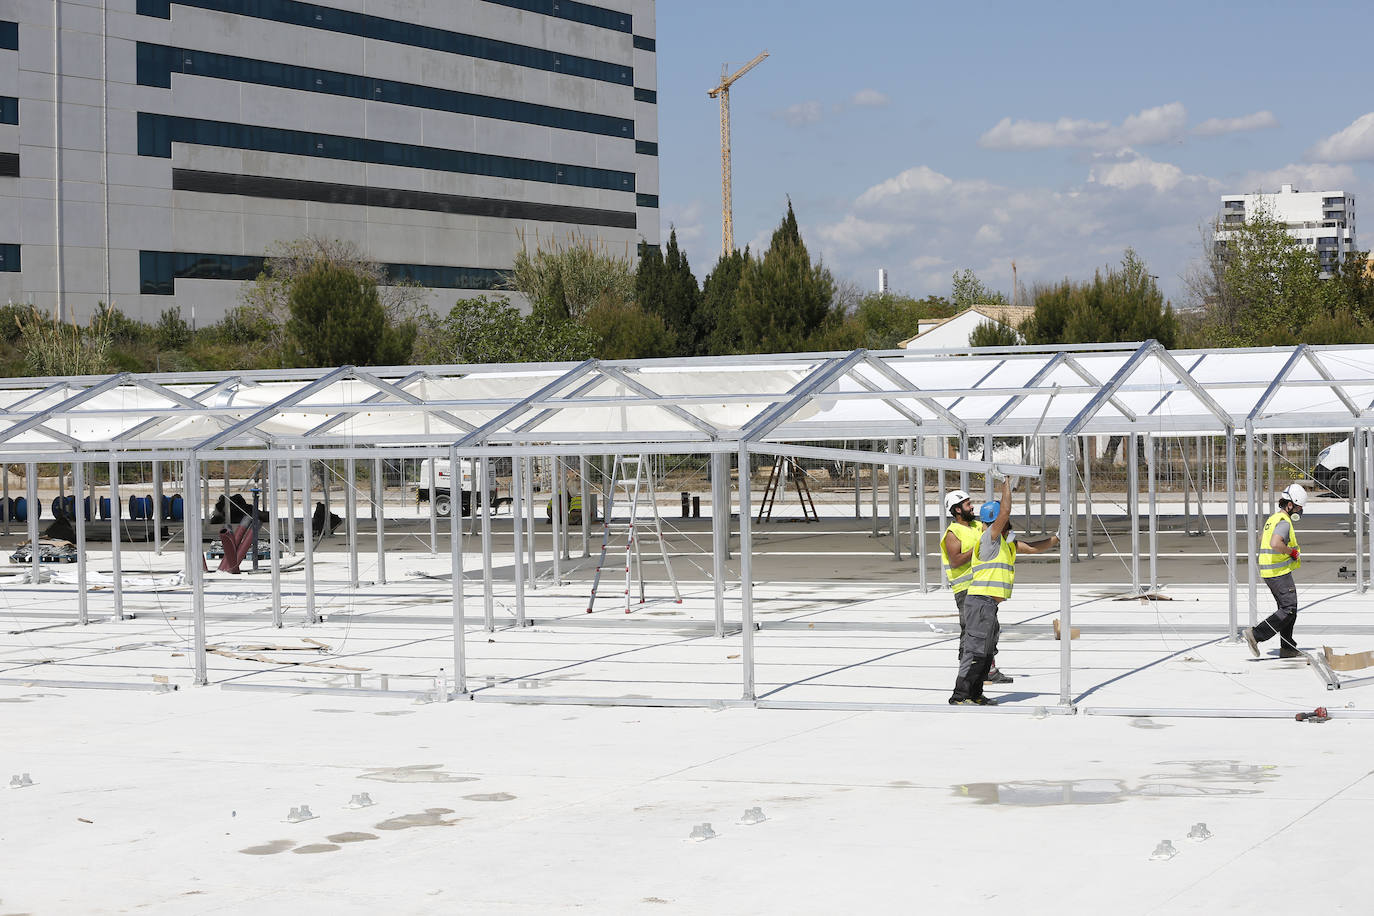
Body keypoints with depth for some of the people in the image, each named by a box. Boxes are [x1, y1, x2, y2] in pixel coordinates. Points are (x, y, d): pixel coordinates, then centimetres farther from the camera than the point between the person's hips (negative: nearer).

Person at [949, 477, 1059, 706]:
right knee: (975, 650, -13)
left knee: (987, 652, 15)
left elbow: (1035, 548, 28)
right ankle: (959, 696, -15)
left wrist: (1056, 539, 21)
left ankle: (975, 695, 21)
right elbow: (1005, 511, -21)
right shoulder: (990, 537, -10)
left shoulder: (1007, 542, 19)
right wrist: (1007, 485, -11)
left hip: (989, 604, 10)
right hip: (981, 600, -10)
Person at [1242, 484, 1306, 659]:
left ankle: (1287, 648, 18)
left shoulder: (1273, 519, 16)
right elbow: (1275, 544, -33)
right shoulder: (1284, 522, -16)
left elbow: (1261, 539, 31)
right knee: (1289, 610, -10)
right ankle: (1256, 634, -15)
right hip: (1280, 573, -10)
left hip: (1269, 571, 10)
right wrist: (1291, 551, -16)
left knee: (1287, 609, 15)